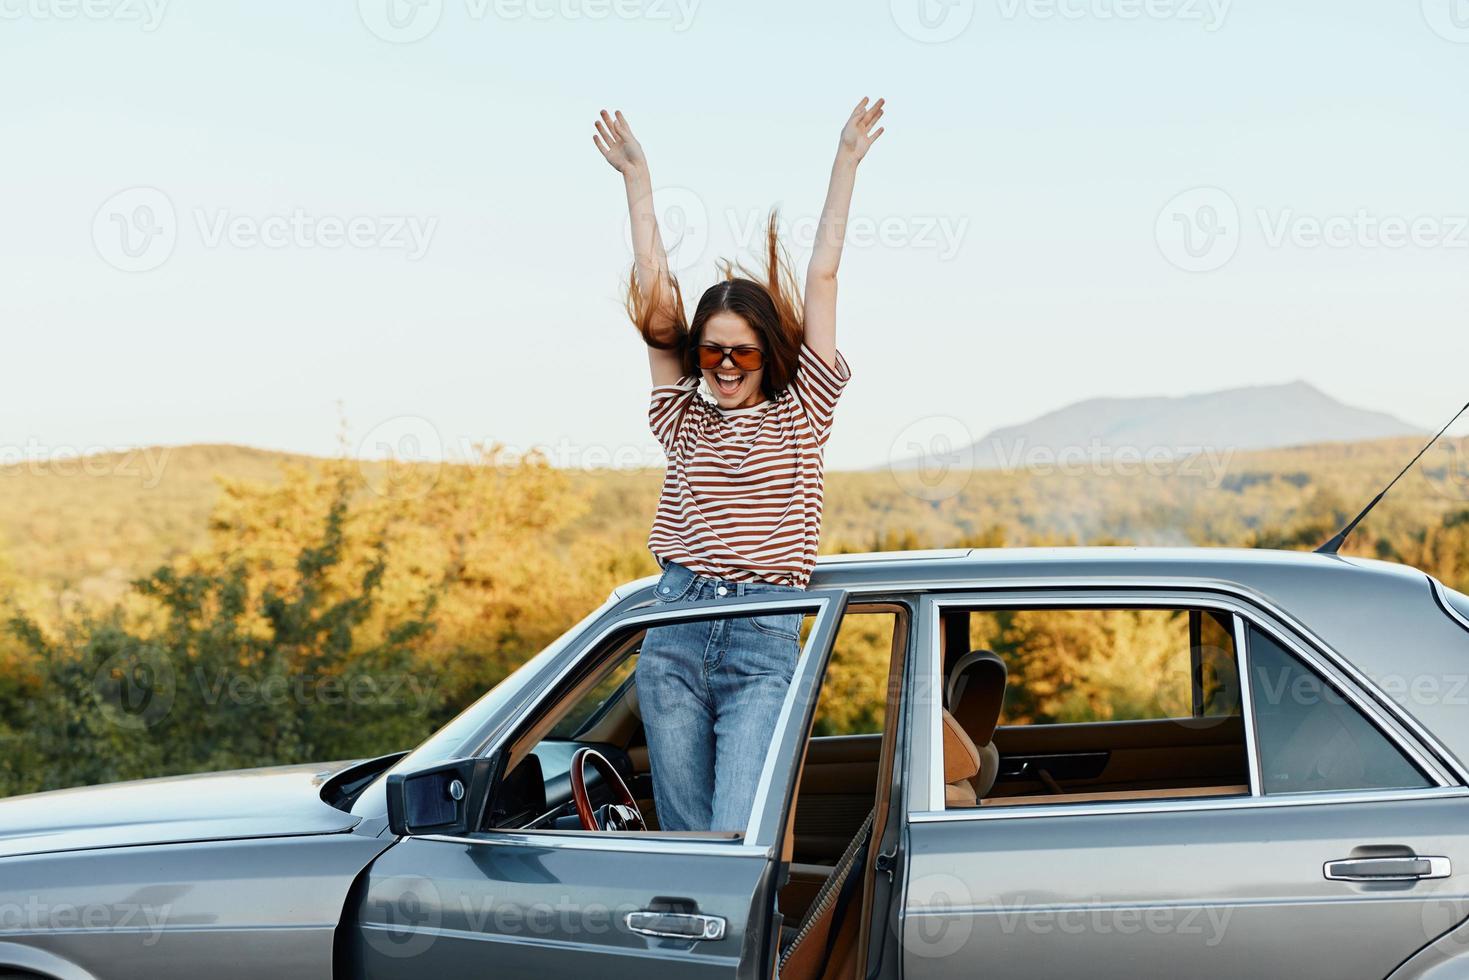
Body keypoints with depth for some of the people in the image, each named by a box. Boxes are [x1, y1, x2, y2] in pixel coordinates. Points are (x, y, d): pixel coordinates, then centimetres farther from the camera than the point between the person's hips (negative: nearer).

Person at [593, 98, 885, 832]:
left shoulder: (798, 416, 8)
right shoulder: (684, 422, 14)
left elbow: (823, 274, 7)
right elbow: (654, 293, 13)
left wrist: (847, 160, 6)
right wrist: (635, 176, 13)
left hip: (764, 641, -3)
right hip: (673, 636, 3)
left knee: (738, 839, -15)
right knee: (685, 839, 4)